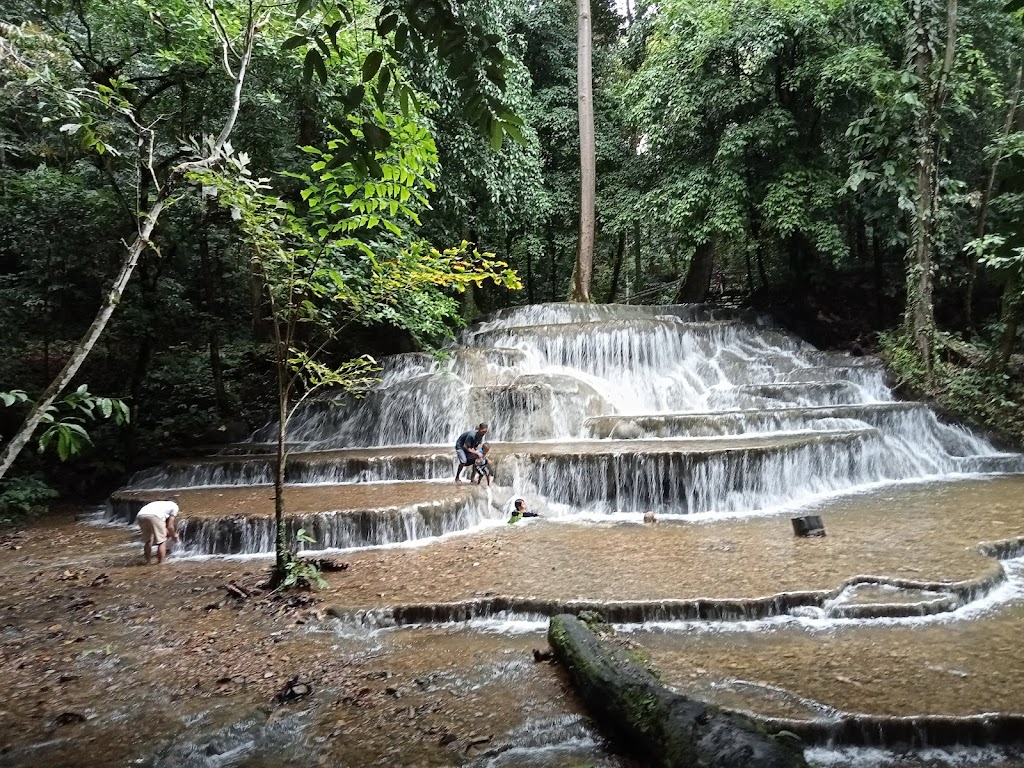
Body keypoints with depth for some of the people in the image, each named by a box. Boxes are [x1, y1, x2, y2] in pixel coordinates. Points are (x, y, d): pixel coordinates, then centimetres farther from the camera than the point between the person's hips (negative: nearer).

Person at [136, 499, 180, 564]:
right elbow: (170, 526, 20)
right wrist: (174, 536, 34)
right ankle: (159, 564, 7)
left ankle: (147, 562, 28)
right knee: (162, 541, 8)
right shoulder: (174, 506, 25)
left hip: (140, 516, 6)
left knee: (147, 541, 24)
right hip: (153, 516, -6)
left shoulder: (161, 504, 42)